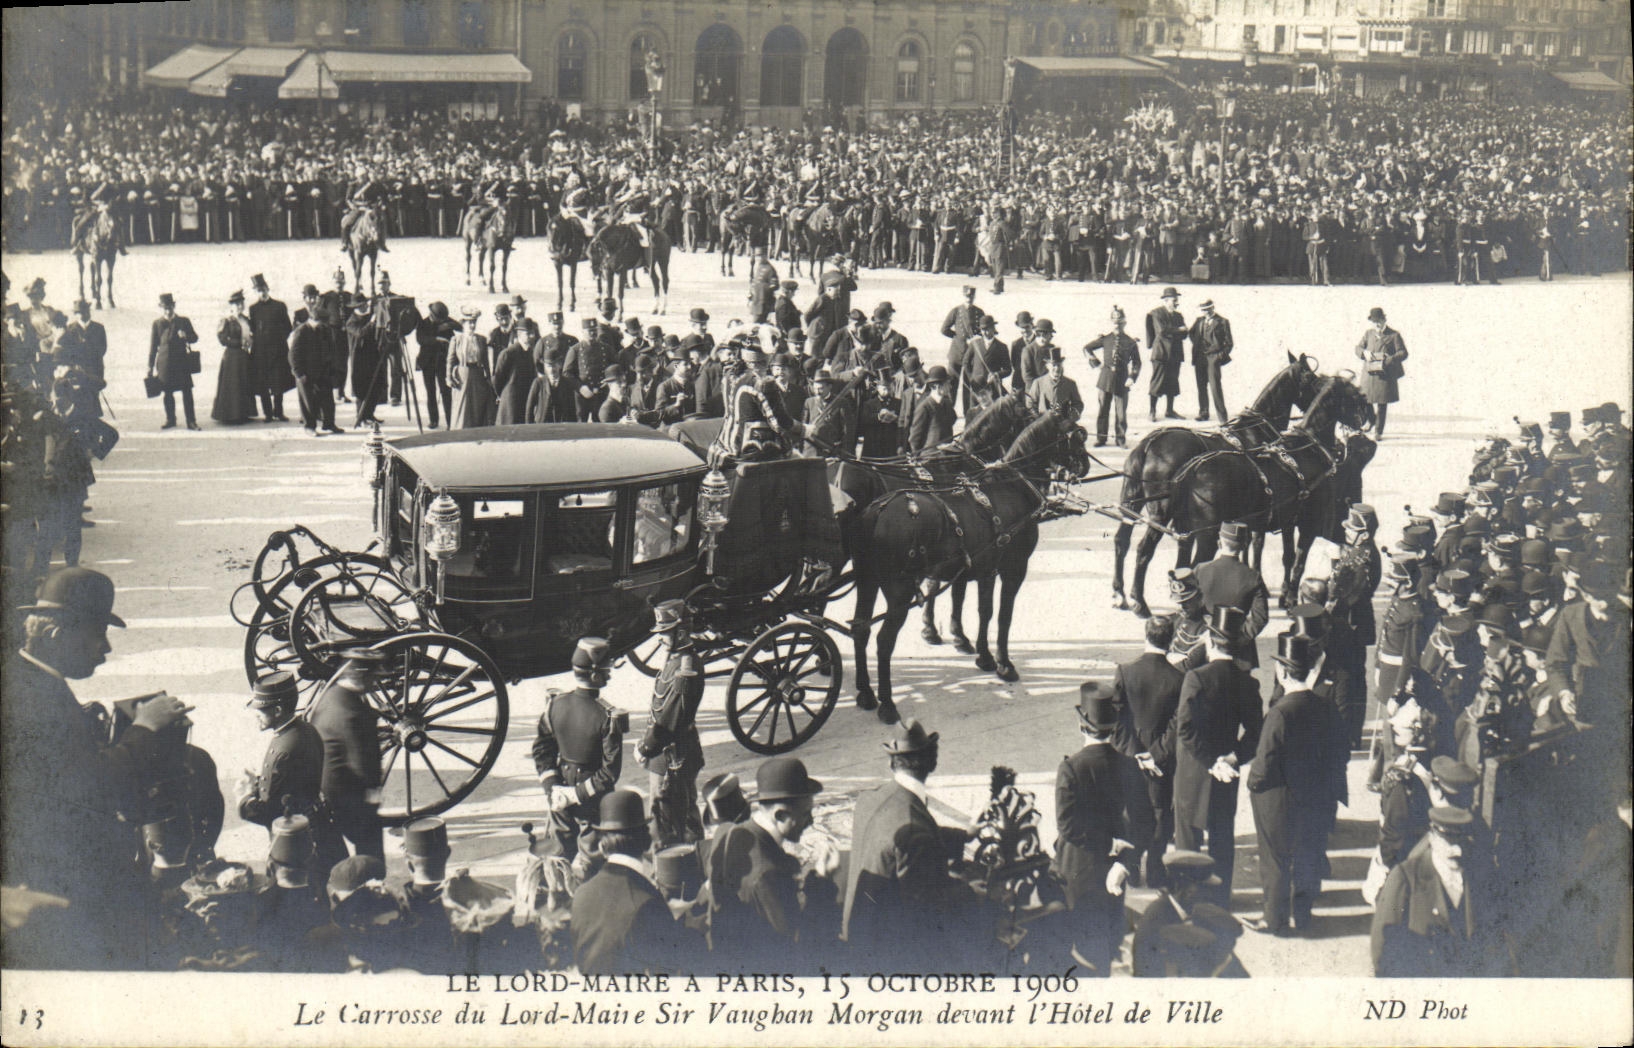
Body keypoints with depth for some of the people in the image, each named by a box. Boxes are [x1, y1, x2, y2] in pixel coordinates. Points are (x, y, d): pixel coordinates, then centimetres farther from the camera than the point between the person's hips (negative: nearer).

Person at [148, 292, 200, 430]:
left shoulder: (184, 321, 6)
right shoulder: (157, 324, 7)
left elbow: (195, 337, 8)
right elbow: (153, 346, 8)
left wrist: (186, 336, -16)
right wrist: (150, 366, 6)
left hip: (182, 362, -1)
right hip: (165, 364, 1)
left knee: (187, 391, -4)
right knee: (168, 393, 8)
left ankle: (191, 421, 0)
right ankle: (170, 420, 20)